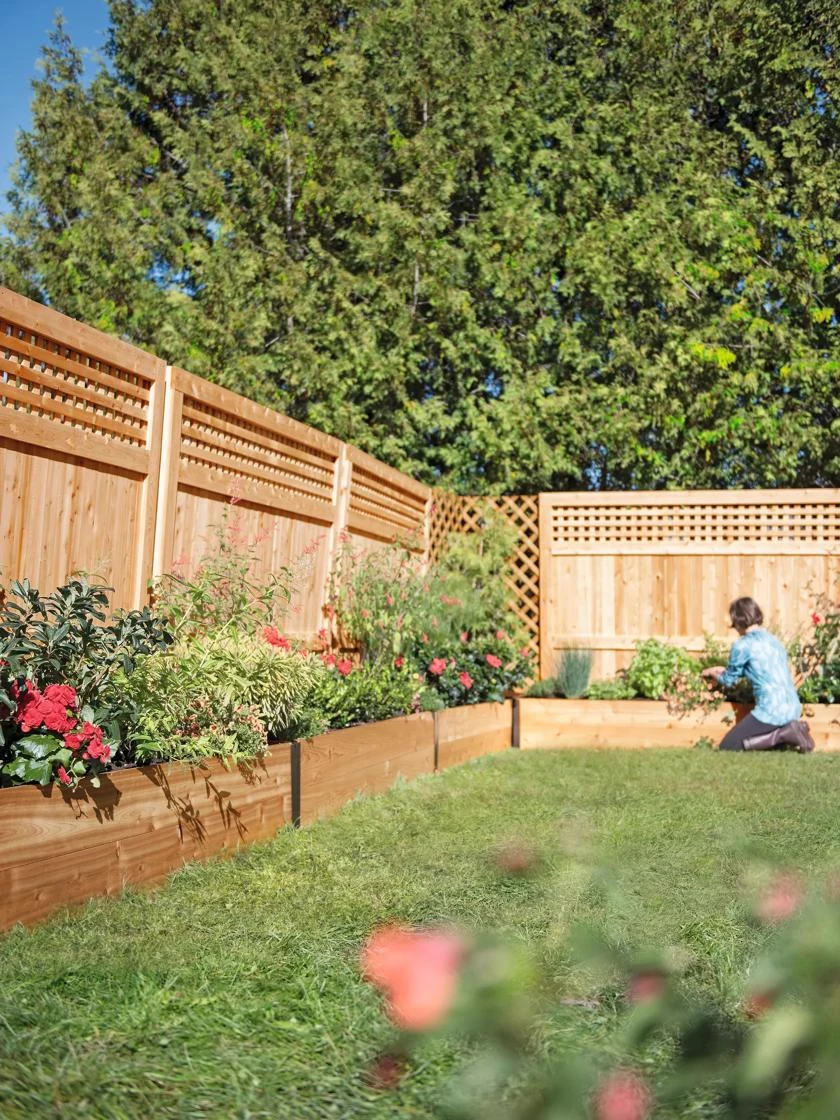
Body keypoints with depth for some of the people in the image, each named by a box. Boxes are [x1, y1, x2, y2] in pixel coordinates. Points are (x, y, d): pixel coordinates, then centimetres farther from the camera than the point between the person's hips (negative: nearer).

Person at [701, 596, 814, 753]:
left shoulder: (743, 645, -9)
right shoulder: (774, 640, 14)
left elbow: (729, 681, 6)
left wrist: (713, 674, 29)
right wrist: (722, 670, 38)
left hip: (772, 711, -8)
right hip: (793, 709, 8)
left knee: (727, 746, 1)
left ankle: (784, 734, -8)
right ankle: (788, 729, 5)